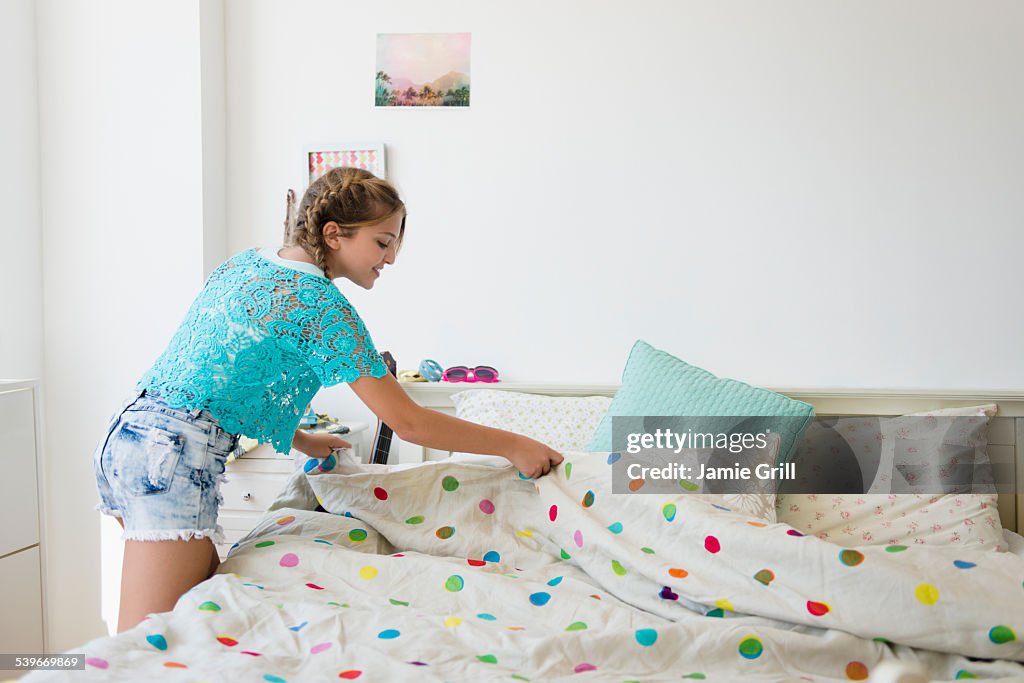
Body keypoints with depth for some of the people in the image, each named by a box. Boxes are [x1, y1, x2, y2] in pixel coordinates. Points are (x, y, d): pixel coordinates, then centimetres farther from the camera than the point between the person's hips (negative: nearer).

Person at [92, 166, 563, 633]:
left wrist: (299, 440, 24)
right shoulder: (322, 304, -12)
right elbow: (407, 423, -11)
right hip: (174, 456, -9)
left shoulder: (245, 262, 13)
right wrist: (513, 446, -3)